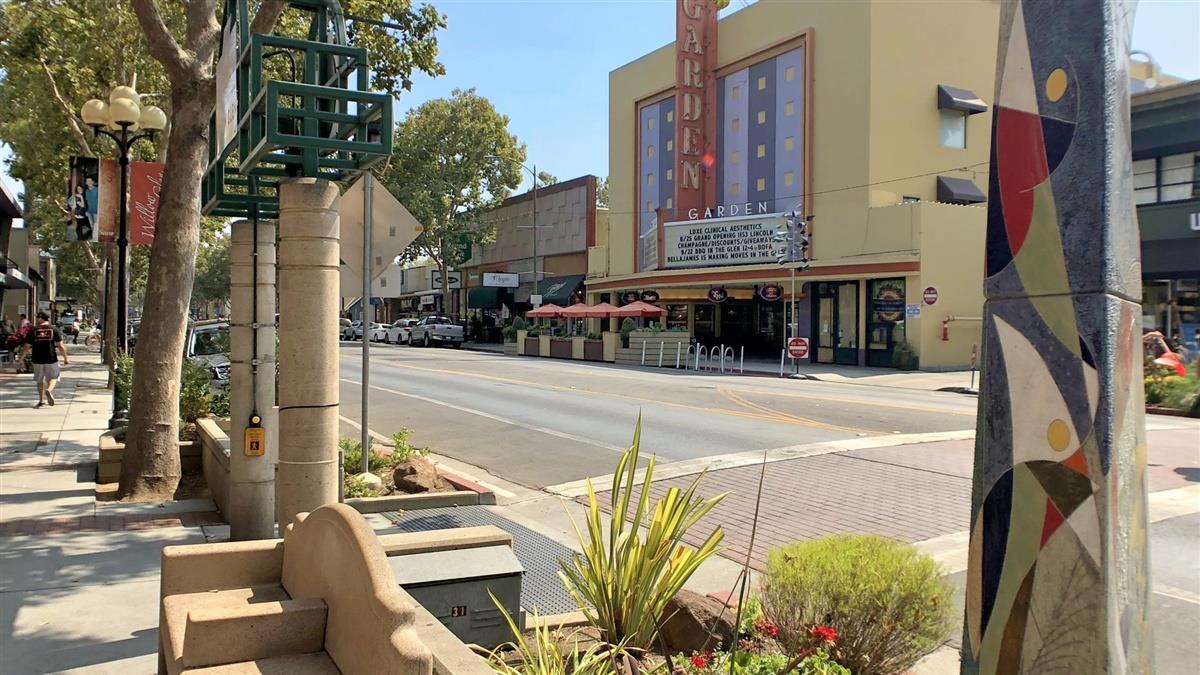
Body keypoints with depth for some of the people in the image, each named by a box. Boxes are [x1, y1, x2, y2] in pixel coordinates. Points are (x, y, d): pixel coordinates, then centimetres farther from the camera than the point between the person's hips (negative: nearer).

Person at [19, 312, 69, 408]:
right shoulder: (54, 329, -1)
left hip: (37, 360, 1)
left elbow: (27, 347, 0)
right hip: (51, 359, -1)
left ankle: (41, 400, 18)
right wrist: (65, 358, 6)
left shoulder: (33, 331, 0)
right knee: (53, 377, 13)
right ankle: (49, 390, -17)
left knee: (40, 380, 16)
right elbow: (61, 346, -3)